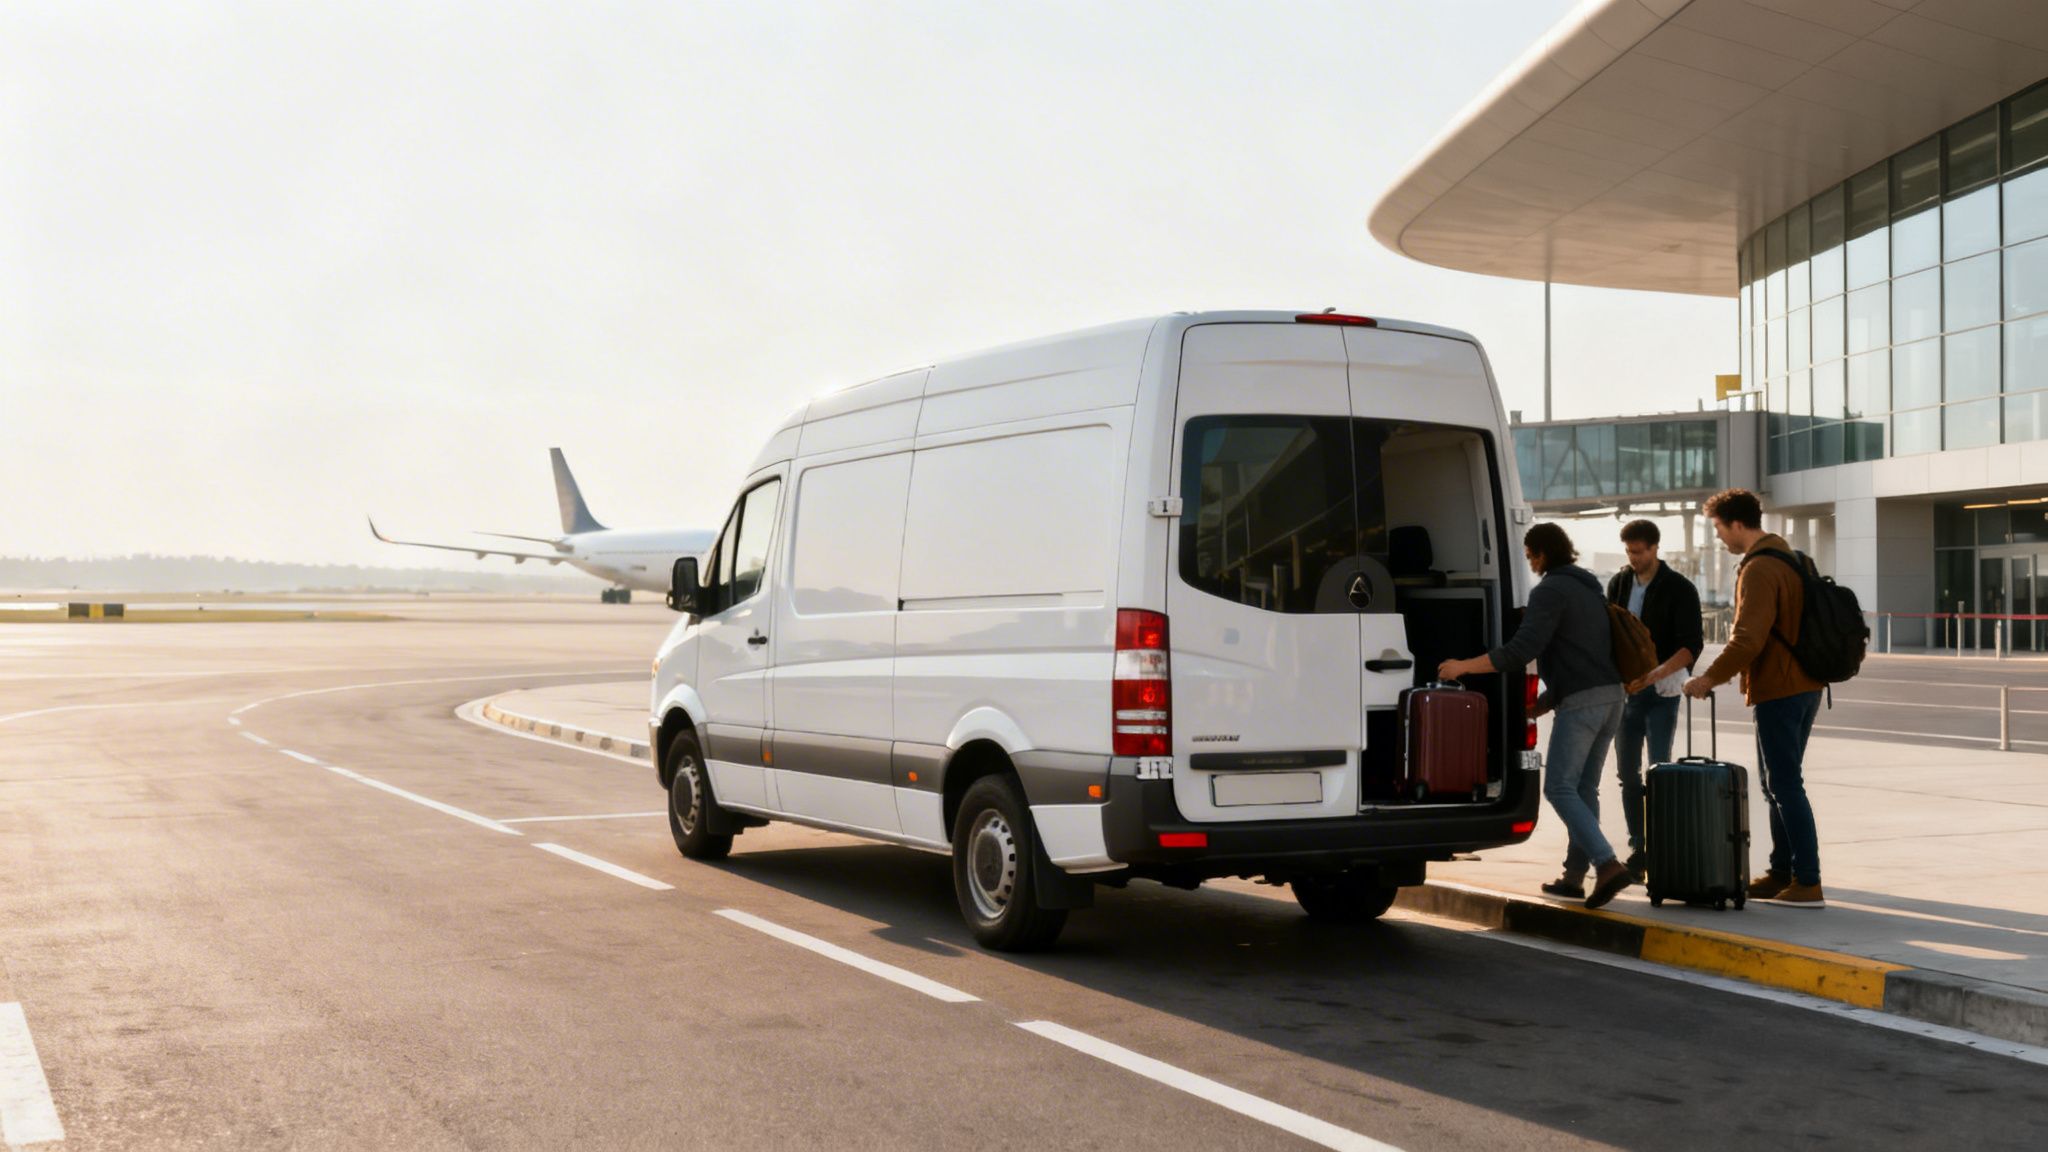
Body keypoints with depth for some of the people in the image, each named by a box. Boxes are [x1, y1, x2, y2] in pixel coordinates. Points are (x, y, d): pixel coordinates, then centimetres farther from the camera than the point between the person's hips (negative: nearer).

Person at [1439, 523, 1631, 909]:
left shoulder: (1550, 590, -7)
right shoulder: (1588, 588, 22)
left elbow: (1523, 648, -18)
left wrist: (1464, 667, -13)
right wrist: (1542, 703, 27)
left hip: (1580, 701, -9)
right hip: (1611, 696, 9)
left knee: (1560, 787, -7)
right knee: (1583, 788, 13)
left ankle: (1607, 864, -20)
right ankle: (1574, 875, 15)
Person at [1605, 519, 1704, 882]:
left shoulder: (1679, 589, -6)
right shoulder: (1618, 584, 9)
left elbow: (1692, 645, -11)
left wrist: (1653, 675, -23)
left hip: (1661, 691, -5)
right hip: (1624, 689, 5)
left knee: (1659, 772, -8)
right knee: (1628, 773, 6)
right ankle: (1638, 848, 13)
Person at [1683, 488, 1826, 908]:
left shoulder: (1759, 570, -17)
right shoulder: (1789, 558, 16)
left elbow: (1748, 638, -25)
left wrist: (1711, 677, -15)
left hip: (1778, 691, -10)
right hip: (1803, 685, 10)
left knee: (1785, 787, -7)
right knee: (1779, 784, 16)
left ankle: (1808, 883, -6)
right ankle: (1782, 873, 22)